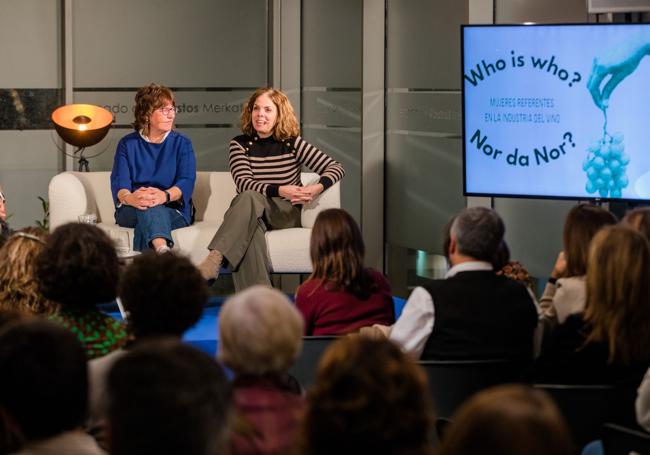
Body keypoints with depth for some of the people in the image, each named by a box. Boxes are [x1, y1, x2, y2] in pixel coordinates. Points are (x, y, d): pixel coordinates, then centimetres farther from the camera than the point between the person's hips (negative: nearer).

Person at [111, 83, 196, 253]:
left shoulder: (181, 143, 12)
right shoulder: (127, 144, 12)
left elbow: (186, 181, -6)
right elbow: (119, 182, -5)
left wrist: (165, 195, -32)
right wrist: (129, 198, -33)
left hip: (173, 210, 1)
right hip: (131, 212, -1)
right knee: (146, 205, -38)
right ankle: (163, 251, -65)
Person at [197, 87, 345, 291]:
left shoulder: (292, 144, 5)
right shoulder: (240, 144, 6)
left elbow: (335, 167, 4)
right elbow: (244, 184, -9)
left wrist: (318, 187, -19)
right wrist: (280, 191, -26)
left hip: (287, 215, -1)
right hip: (252, 212, 1)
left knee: (249, 198, -34)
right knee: (250, 229, -38)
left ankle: (215, 259, -53)